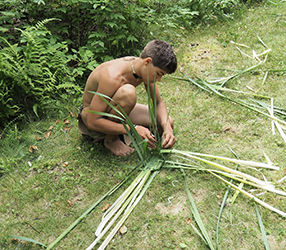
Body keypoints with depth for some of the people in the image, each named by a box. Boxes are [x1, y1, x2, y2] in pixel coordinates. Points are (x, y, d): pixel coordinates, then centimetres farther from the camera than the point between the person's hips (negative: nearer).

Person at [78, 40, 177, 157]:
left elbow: (159, 103, 0)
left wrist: (167, 128, -20)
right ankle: (111, 139, -15)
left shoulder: (143, 69, -12)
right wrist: (134, 129, -37)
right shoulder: (113, 77, -35)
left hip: (117, 110, 8)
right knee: (128, 92, -39)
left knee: (167, 123, -4)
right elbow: (93, 122, -34)